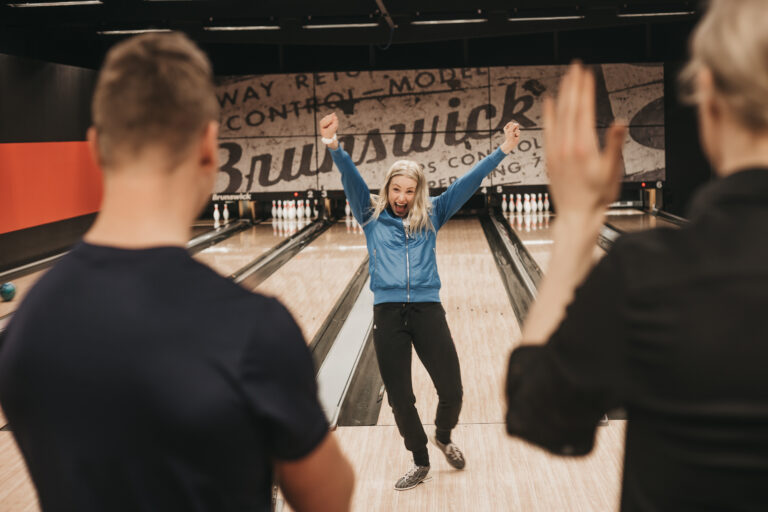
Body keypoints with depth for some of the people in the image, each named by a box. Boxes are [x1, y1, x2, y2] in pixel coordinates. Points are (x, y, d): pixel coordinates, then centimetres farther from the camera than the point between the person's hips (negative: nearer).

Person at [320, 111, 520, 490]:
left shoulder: (430, 216, 9)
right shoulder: (371, 216, 7)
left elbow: (467, 183, 4)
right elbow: (352, 180, -8)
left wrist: (502, 151, -2)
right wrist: (334, 146, -25)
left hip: (427, 310, 0)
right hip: (388, 313, 0)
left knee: (452, 392, -1)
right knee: (399, 399, 5)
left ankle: (443, 437, 33)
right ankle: (420, 462, 27)